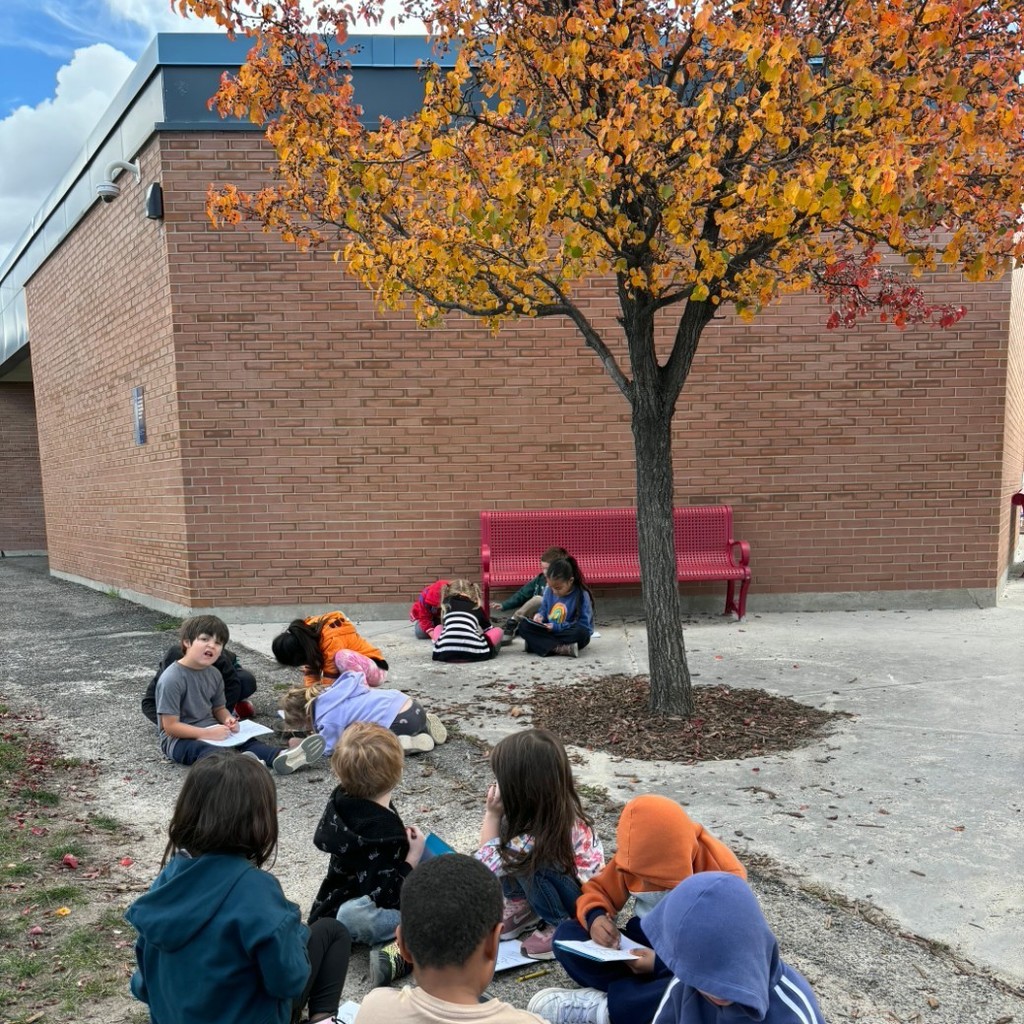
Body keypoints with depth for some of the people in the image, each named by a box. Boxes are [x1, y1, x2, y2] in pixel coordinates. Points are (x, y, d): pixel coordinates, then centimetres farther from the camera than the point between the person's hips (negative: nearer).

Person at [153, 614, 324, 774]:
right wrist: (207, 733, -24)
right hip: (180, 739, -7)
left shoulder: (214, 674, 5)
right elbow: (170, 726, -19)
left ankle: (280, 757, -46)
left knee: (246, 741, -19)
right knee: (209, 751, -37)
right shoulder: (172, 678, -17)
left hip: (211, 732, 7)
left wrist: (228, 719, -6)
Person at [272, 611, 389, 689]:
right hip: (352, 669, 9)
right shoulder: (307, 631, -10)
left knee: (343, 656, -36)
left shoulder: (332, 640, -31)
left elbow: (330, 680, -29)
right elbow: (310, 670, -6)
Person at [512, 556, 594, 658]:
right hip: (549, 631, 5)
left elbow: (583, 626, -17)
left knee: (581, 633, -37)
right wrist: (540, 616, -11)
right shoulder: (549, 591, 0)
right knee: (524, 625, -16)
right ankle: (563, 648, -33)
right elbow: (544, 610, 14)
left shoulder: (582, 595, -14)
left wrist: (557, 627, -22)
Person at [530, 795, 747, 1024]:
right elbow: (598, 890, 2)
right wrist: (594, 917, -21)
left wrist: (661, 963, -30)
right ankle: (649, 993, -25)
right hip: (643, 945, 4)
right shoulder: (636, 858, -9)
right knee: (566, 935, -15)